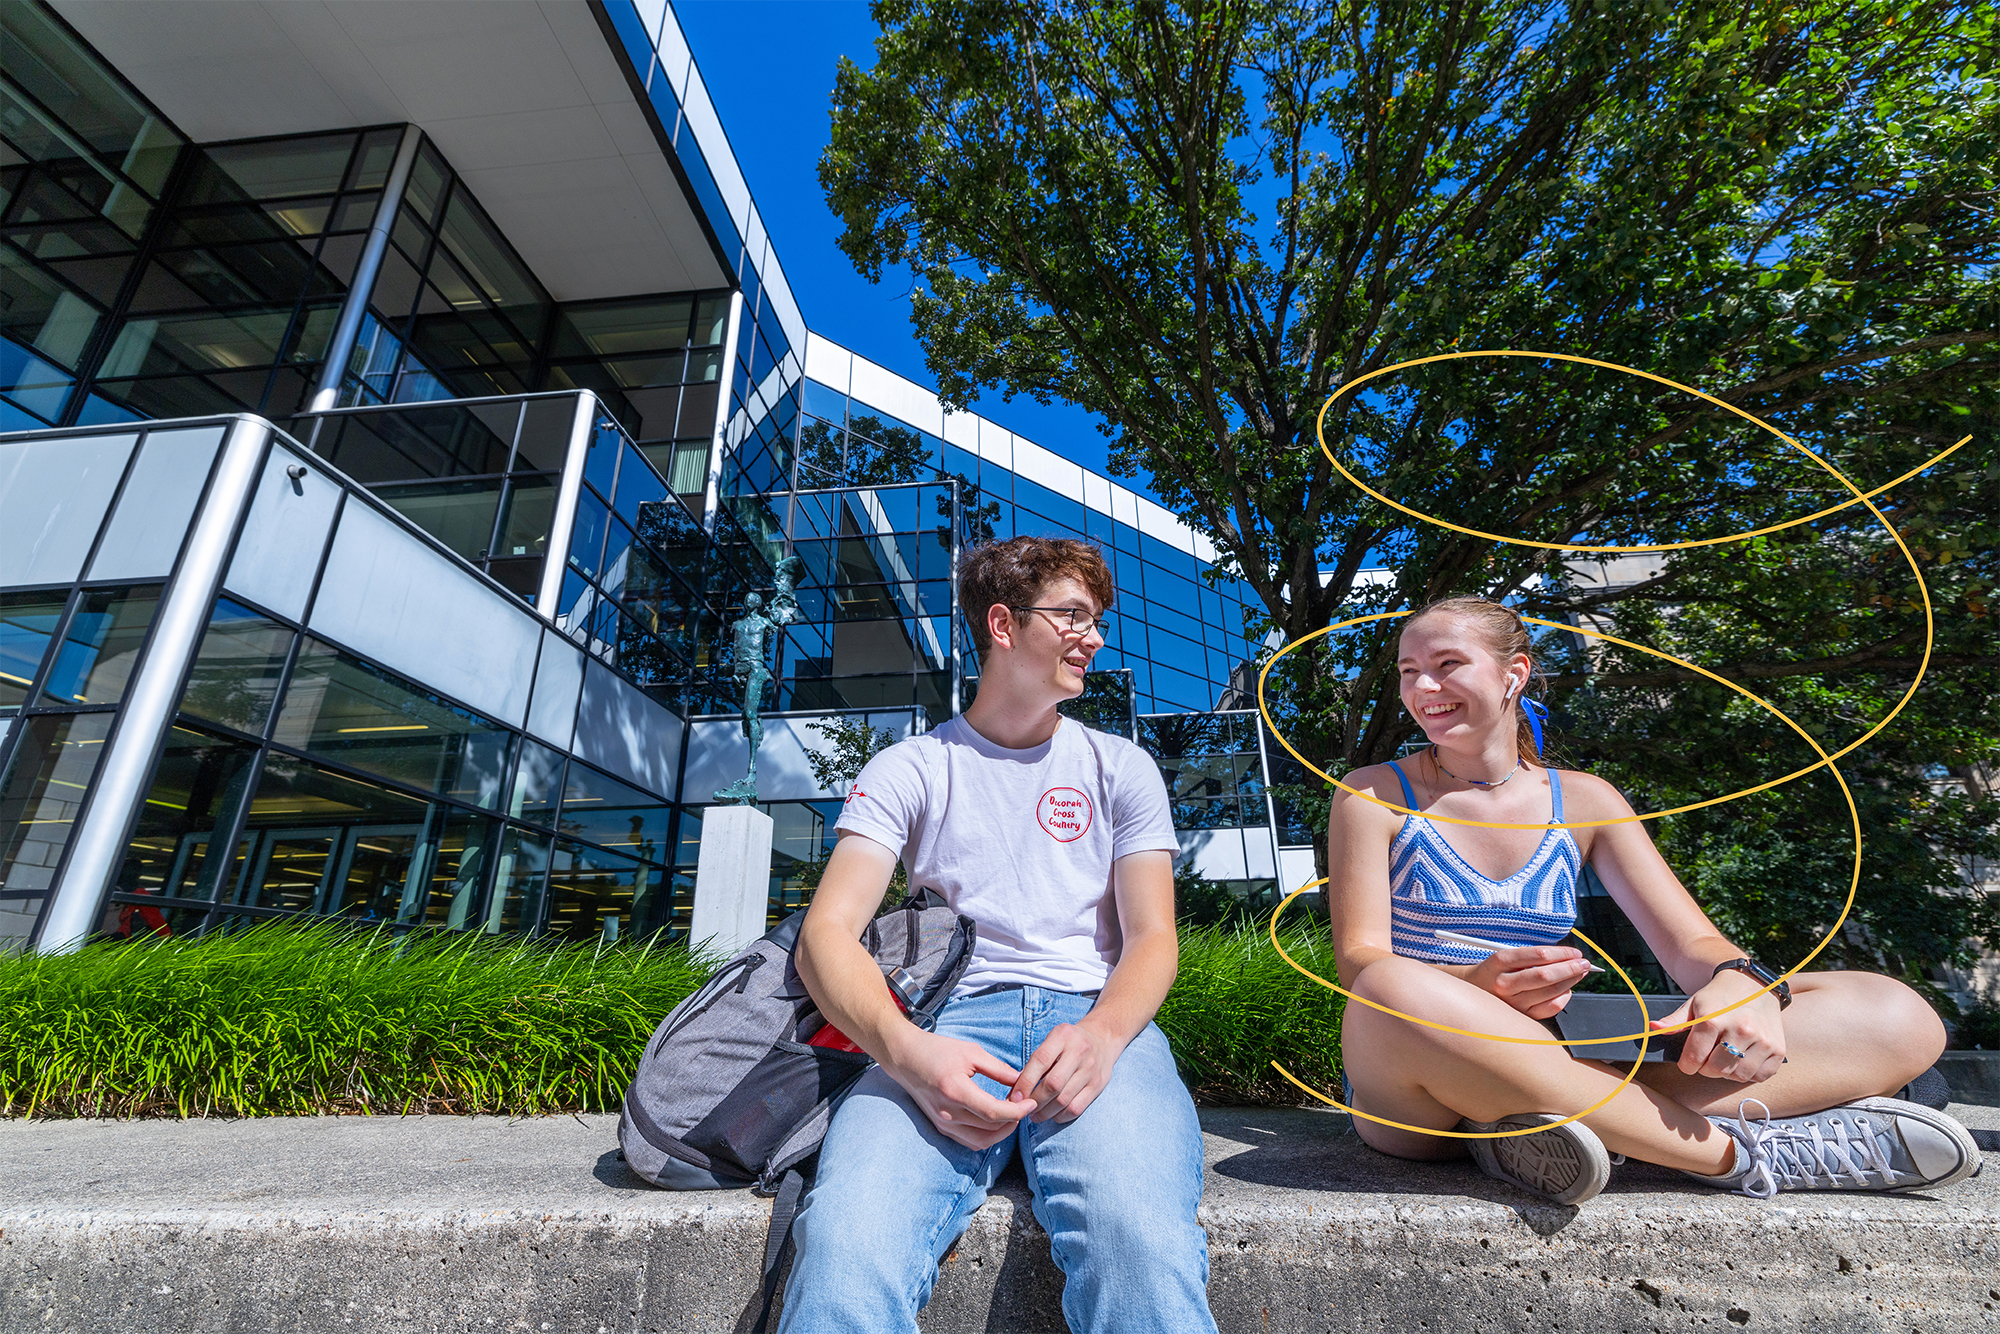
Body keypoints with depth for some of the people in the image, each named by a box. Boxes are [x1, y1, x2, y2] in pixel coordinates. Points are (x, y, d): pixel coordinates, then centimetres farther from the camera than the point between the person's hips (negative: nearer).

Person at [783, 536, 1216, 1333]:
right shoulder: (909, 771, 10)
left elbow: (1152, 938, 8)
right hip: (951, 1021, -1)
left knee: (1142, 1244, -32)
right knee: (846, 1247, -31)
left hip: (1096, 1020, 2)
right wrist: (906, 1051, -21)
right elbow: (828, 931, -1)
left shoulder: (1121, 769, 15)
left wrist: (1102, 1032, -16)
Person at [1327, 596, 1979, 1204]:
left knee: (1895, 1015, -9)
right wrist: (1480, 986, -29)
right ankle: (1738, 1152, -22)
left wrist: (1740, 981, -20)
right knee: (1394, 992, -42)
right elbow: (1360, 964, -9)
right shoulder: (1372, 797, 0)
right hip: (1411, 1101, -3)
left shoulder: (1584, 802, 10)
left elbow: (1691, 942, 5)